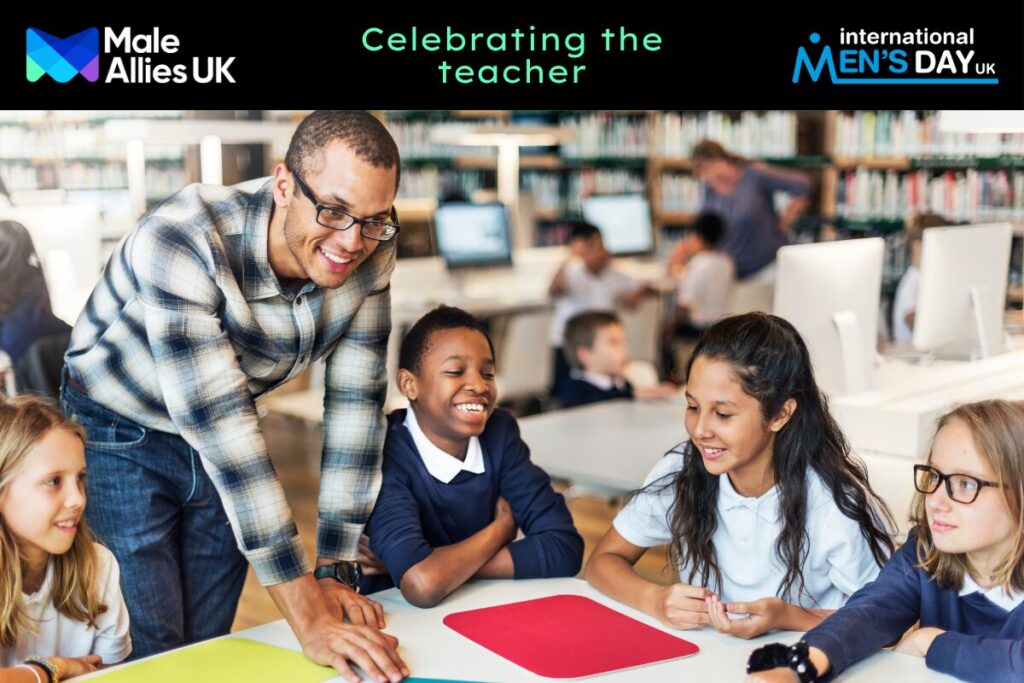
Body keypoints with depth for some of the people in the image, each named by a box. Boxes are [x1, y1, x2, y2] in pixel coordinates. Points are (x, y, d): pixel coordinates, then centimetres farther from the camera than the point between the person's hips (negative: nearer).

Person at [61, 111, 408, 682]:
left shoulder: (370, 254, -19)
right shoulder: (183, 241, -36)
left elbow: (356, 403, -13)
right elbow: (217, 422, -39)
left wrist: (337, 569, -15)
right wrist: (308, 616, -40)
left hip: (225, 445, 4)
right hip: (121, 435, -4)